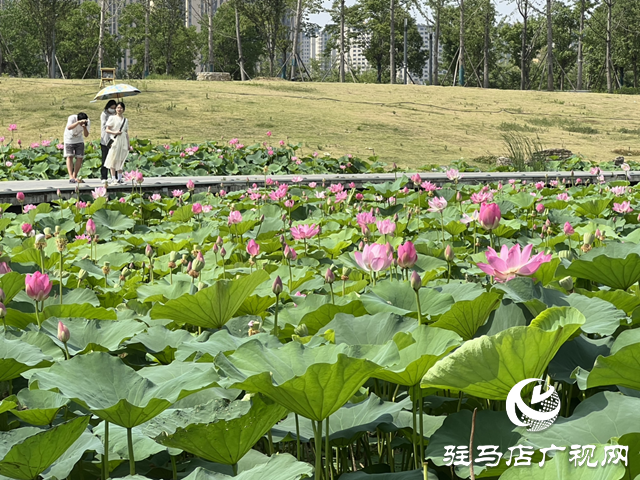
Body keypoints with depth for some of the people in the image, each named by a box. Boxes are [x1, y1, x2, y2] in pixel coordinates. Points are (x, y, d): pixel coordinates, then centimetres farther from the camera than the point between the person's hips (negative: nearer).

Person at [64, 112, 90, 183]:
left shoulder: (87, 122, -17)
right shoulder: (72, 118, -29)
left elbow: (86, 135, -21)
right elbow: (69, 128, -49)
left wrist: (84, 127, -40)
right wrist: (78, 122, -62)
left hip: (79, 140, 4)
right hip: (69, 139, -4)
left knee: (80, 158, -2)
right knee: (69, 156, -14)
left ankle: (75, 177, 8)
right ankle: (71, 177, -21)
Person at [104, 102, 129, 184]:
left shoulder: (125, 120, 15)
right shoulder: (112, 118, 3)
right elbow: (107, 130, -2)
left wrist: (128, 144, 15)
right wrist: (114, 132, -19)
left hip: (123, 141, 4)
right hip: (115, 140, -4)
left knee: (121, 160, 6)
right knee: (113, 160, -8)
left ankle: (120, 178, 11)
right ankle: (113, 179, -8)